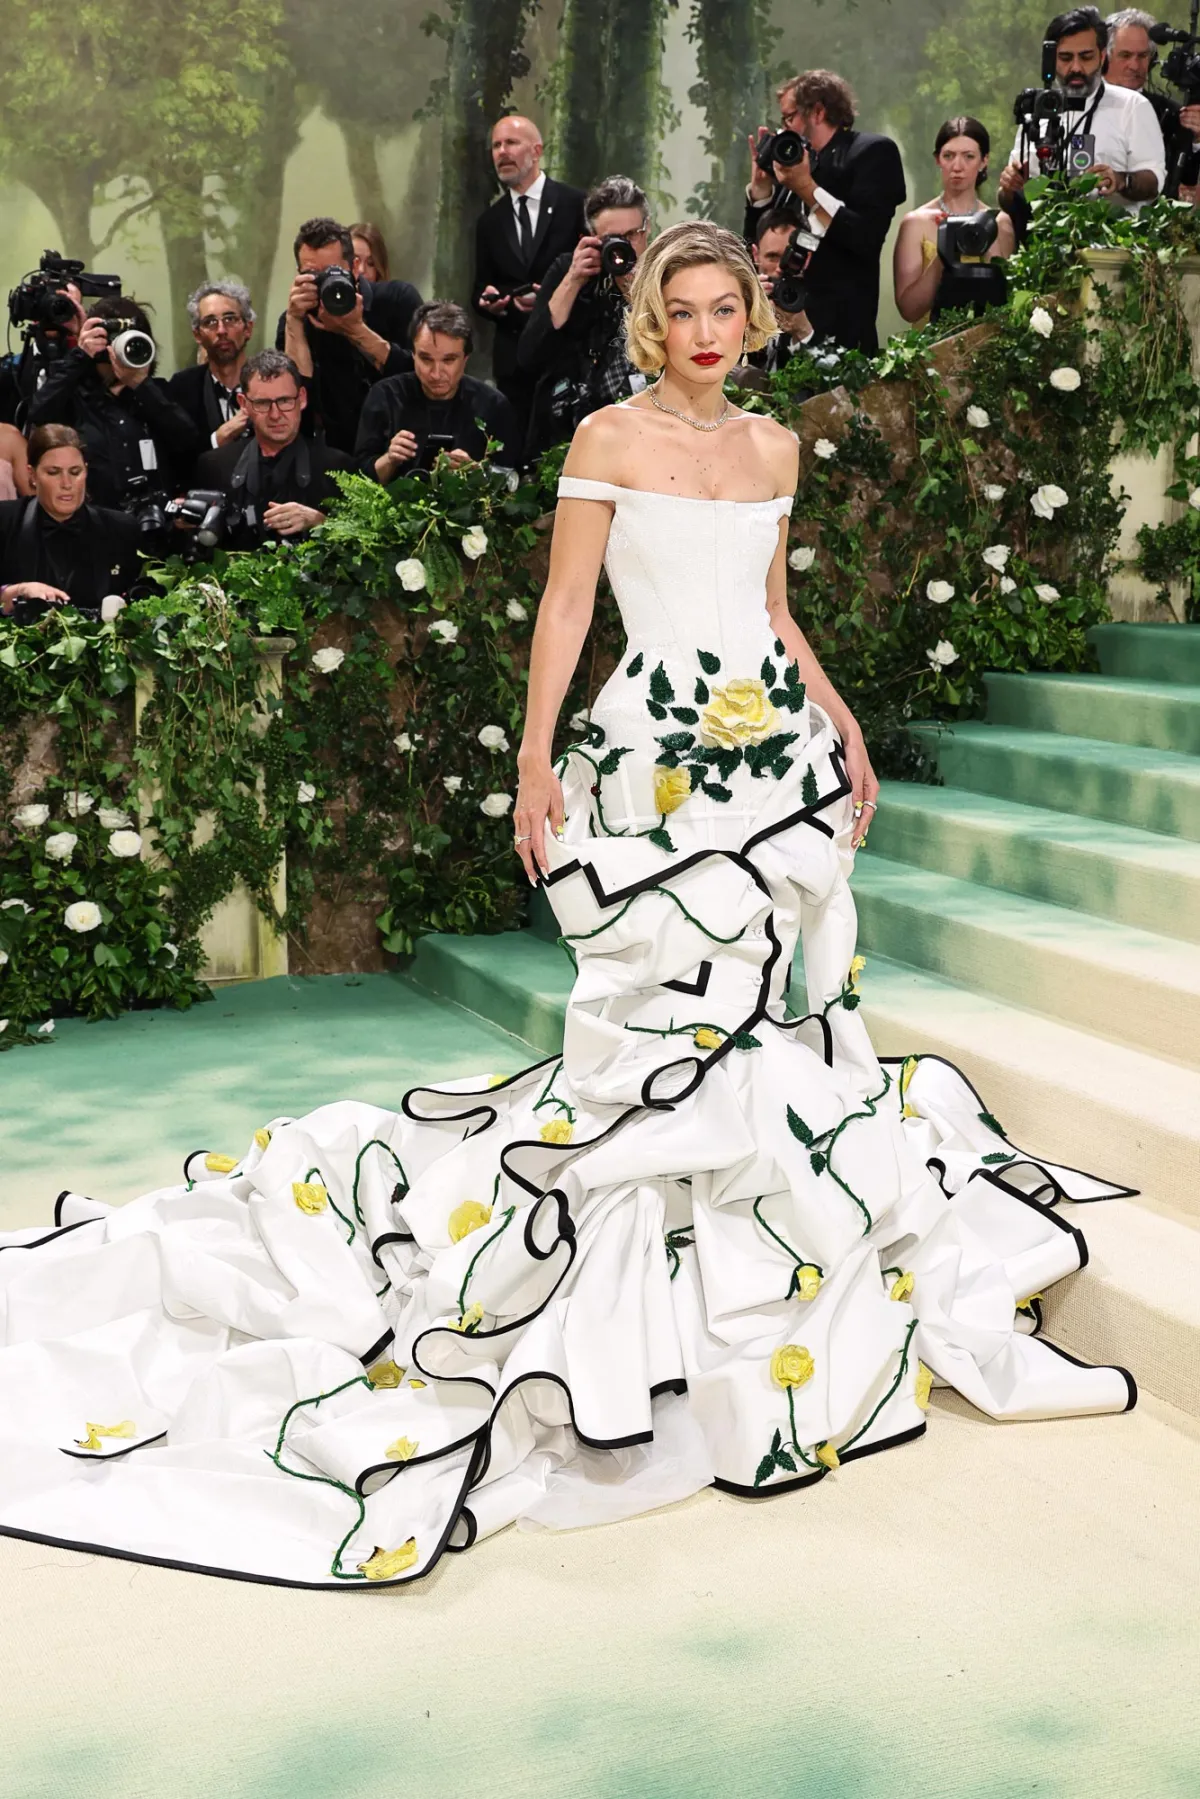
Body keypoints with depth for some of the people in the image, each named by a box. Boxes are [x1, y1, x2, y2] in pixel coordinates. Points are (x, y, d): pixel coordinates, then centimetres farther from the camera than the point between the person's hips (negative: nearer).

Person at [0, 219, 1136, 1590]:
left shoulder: (773, 447, 15)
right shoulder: (610, 438, -1)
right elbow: (566, 605, -5)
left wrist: (839, 724, 16)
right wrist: (535, 761, -10)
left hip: (773, 745, 5)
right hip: (658, 750, -5)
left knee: (777, 1006, 6)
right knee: (669, 1010, -5)